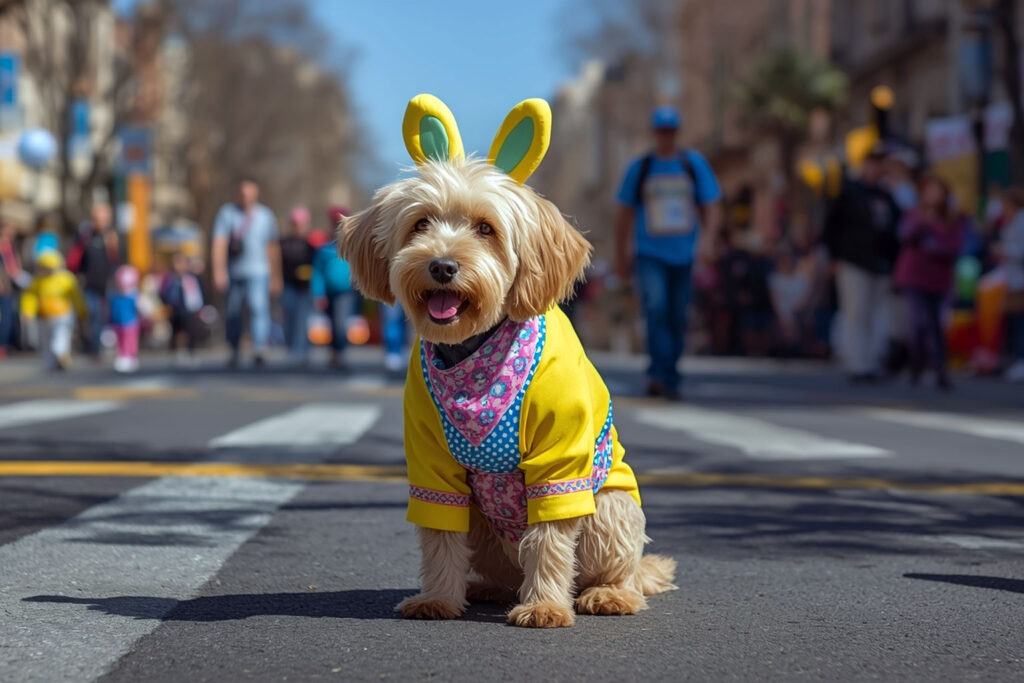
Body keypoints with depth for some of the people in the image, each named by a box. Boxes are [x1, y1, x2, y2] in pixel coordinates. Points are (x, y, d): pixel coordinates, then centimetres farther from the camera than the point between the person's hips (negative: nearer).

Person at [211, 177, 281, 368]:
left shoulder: (266, 216, 8)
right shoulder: (227, 213, 0)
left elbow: (273, 248, 16)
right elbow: (219, 244, -9)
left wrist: (275, 278, 19)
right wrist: (219, 271, -21)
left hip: (258, 274, 0)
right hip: (234, 273, 0)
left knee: (259, 308, -20)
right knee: (233, 313, 7)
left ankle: (259, 349, -30)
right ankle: (234, 351, 25)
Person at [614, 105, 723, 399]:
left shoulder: (695, 164, 6)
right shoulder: (639, 168, 5)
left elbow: (712, 209, 5)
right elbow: (625, 215, 11)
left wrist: (707, 241, -12)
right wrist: (621, 257, 10)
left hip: (684, 254, 2)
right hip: (650, 253, -1)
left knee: (677, 317, 5)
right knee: (655, 306, -22)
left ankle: (668, 379, 17)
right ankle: (661, 374, -26)